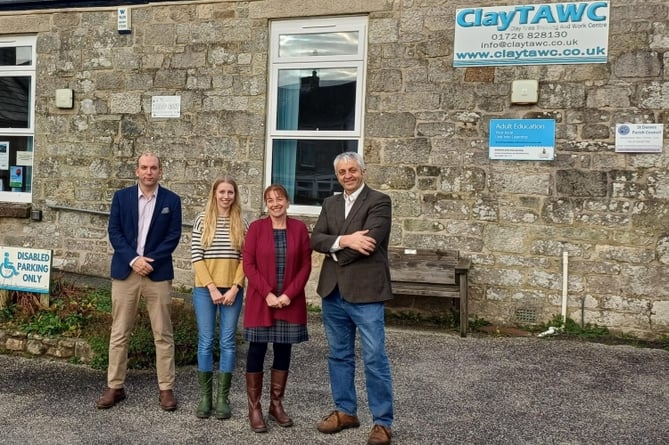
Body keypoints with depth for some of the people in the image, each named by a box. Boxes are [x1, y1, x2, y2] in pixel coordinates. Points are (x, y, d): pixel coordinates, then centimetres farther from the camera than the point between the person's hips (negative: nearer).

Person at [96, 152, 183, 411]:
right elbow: (114, 232, 0)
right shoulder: (121, 197, 5)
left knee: (163, 334, 2)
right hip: (125, 271, 1)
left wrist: (150, 261, -12)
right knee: (119, 333, 6)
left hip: (158, 273, -1)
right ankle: (115, 387, 16)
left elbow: (173, 236, -2)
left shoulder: (172, 200, 3)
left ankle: (166, 388, 10)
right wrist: (133, 259, -13)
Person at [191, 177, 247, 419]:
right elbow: (196, 256, -4)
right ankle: (205, 396, 15)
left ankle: (223, 397, 13)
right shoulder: (202, 220, 0)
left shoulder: (242, 224, 4)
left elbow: (245, 259, 2)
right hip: (205, 289, -1)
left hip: (232, 290, 1)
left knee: (228, 343, 4)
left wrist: (234, 288, -9)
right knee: (206, 342, 4)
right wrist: (212, 288, -10)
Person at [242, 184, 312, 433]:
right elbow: (248, 265, -5)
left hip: (290, 302, 2)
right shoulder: (256, 227, -2)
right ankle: (254, 408, 12)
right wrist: (267, 294, -13)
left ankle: (276, 405, 21)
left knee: (283, 351, 8)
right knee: (257, 351, 2)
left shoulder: (299, 228, 2)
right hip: (260, 301, -1)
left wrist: (289, 294, -10)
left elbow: (306, 265, 0)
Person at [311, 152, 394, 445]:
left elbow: (369, 241, -18)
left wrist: (335, 252, -6)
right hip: (333, 292, 6)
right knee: (339, 356, 15)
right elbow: (316, 239, 1)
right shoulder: (330, 204, 13)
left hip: (365, 292, -6)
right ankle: (345, 411, 29)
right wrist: (344, 240, -17)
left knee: (375, 360, 0)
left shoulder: (379, 201, -5)